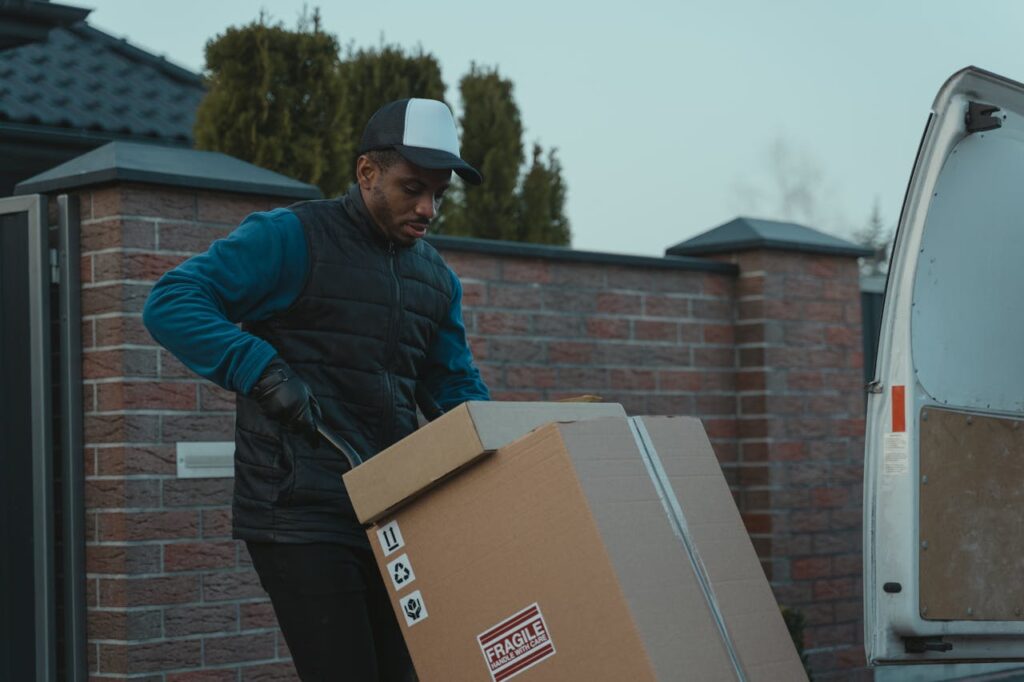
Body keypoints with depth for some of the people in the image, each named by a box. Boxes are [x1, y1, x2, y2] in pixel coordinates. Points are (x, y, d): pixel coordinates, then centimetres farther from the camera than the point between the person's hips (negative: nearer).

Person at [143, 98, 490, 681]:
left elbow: (457, 387, 18)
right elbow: (170, 303, -15)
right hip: (300, 518, -7)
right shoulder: (291, 239, -7)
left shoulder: (437, 278, 14)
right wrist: (262, 371, -26)